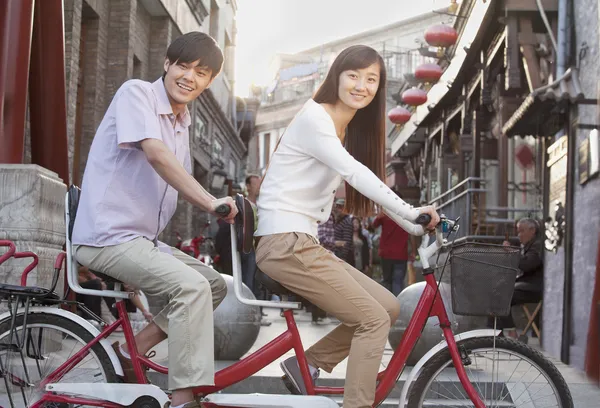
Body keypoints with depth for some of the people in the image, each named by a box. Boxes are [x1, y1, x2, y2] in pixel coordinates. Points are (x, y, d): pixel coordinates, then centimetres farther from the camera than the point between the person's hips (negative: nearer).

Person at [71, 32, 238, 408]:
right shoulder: (136, 93, -11)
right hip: (107, 237, -9)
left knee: (216, 284, 7)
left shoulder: (182, 123, 15)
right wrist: (210, 202, -31)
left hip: (143, 239, 9)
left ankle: (131, 352, 7)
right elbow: (156, 154, -25)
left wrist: (222, 207, 0)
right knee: (192, 287, -26)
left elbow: (183, 182, 18)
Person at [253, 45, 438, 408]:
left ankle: (307, 365, 10)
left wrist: (418, 220, 4)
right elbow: (356, 174, -23)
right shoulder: (314, 118, -11)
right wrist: (411, 213, -27)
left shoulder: (350, 131, 19)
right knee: (374, 320, -11)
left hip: (305, 242, 9)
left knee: (389, 307, 5)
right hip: (286, 243, -9)